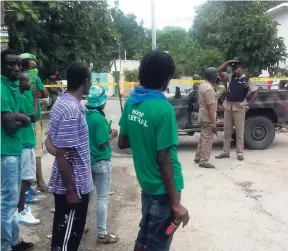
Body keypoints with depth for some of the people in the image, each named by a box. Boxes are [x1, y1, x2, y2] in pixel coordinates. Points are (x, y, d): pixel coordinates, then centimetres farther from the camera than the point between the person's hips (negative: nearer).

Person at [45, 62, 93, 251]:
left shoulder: (63, 102, 6)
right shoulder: (72, 110, -24)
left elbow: (51, 141, 16)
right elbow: (62, 155, -25)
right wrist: (71, 190, -19)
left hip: (73, 183, 9)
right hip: (74, 186, -9)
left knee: (64, 232, 22)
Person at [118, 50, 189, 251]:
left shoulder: (131, 102, -1)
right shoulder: (163, 109, -24)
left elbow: (122, 143, 7)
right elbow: (164, 159, -23)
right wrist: (175, 204, -18)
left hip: (146, 182, 7)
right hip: (163, 188, -7)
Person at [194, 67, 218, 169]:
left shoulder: (202, 85, 8)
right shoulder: (209, 89, -23)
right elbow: (210, 108, -25)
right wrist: (213, 123, -24)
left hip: (203, 116, 10)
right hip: (208, 118, -10)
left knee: (203, 137, 18)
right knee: (207, 139, -4)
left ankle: (198, 157, 26)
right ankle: (203, 161, -1)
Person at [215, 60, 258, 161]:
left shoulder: (247, 80, -4)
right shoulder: (231, 77, 10)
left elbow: (255, 93, -4)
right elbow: (219, 71, 11)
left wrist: (248, 105, -8)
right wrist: (228, 62, 3)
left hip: (239, 107, -5)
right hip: (228, 106, 5)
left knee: (239, 131, 2)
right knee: (227, 131, 9)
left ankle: (240, 153, 9)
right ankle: (226, 152, 17)